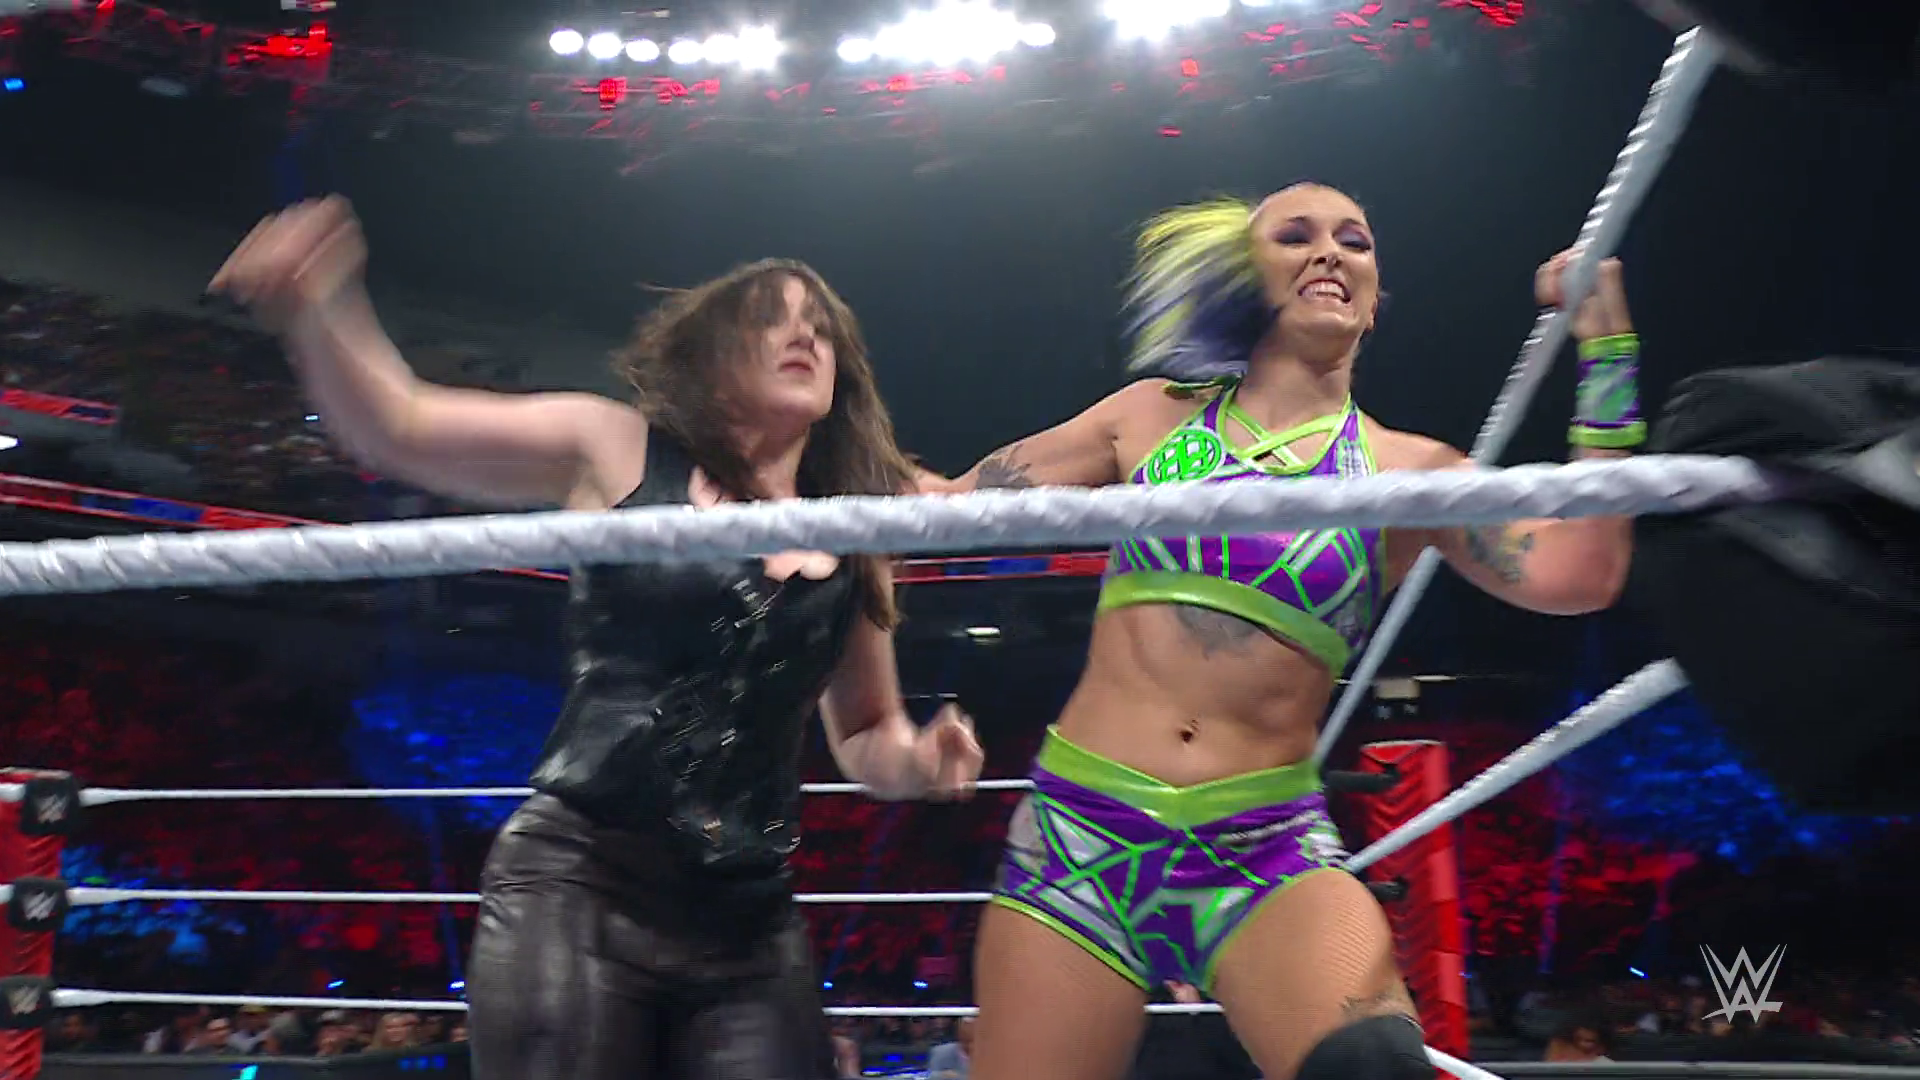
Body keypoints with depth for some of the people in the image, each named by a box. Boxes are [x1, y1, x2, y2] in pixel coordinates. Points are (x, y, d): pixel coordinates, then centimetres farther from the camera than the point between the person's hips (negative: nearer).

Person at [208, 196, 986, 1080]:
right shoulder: (615, 451, 3)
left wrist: (917, 764, -2)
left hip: (747, 922, 4)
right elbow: (395, 428, -1)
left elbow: (865, 734, 22)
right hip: (579, 887, -4)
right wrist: (311, 311, -20)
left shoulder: (852, 550, 11)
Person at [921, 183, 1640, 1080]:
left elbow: (1575, 573, -9)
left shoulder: (1408, 470, 7)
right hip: (1081, 834, 2)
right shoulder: (1154, 414, 11)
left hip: (1271, 854, -1)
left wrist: (1606, 344, -6)